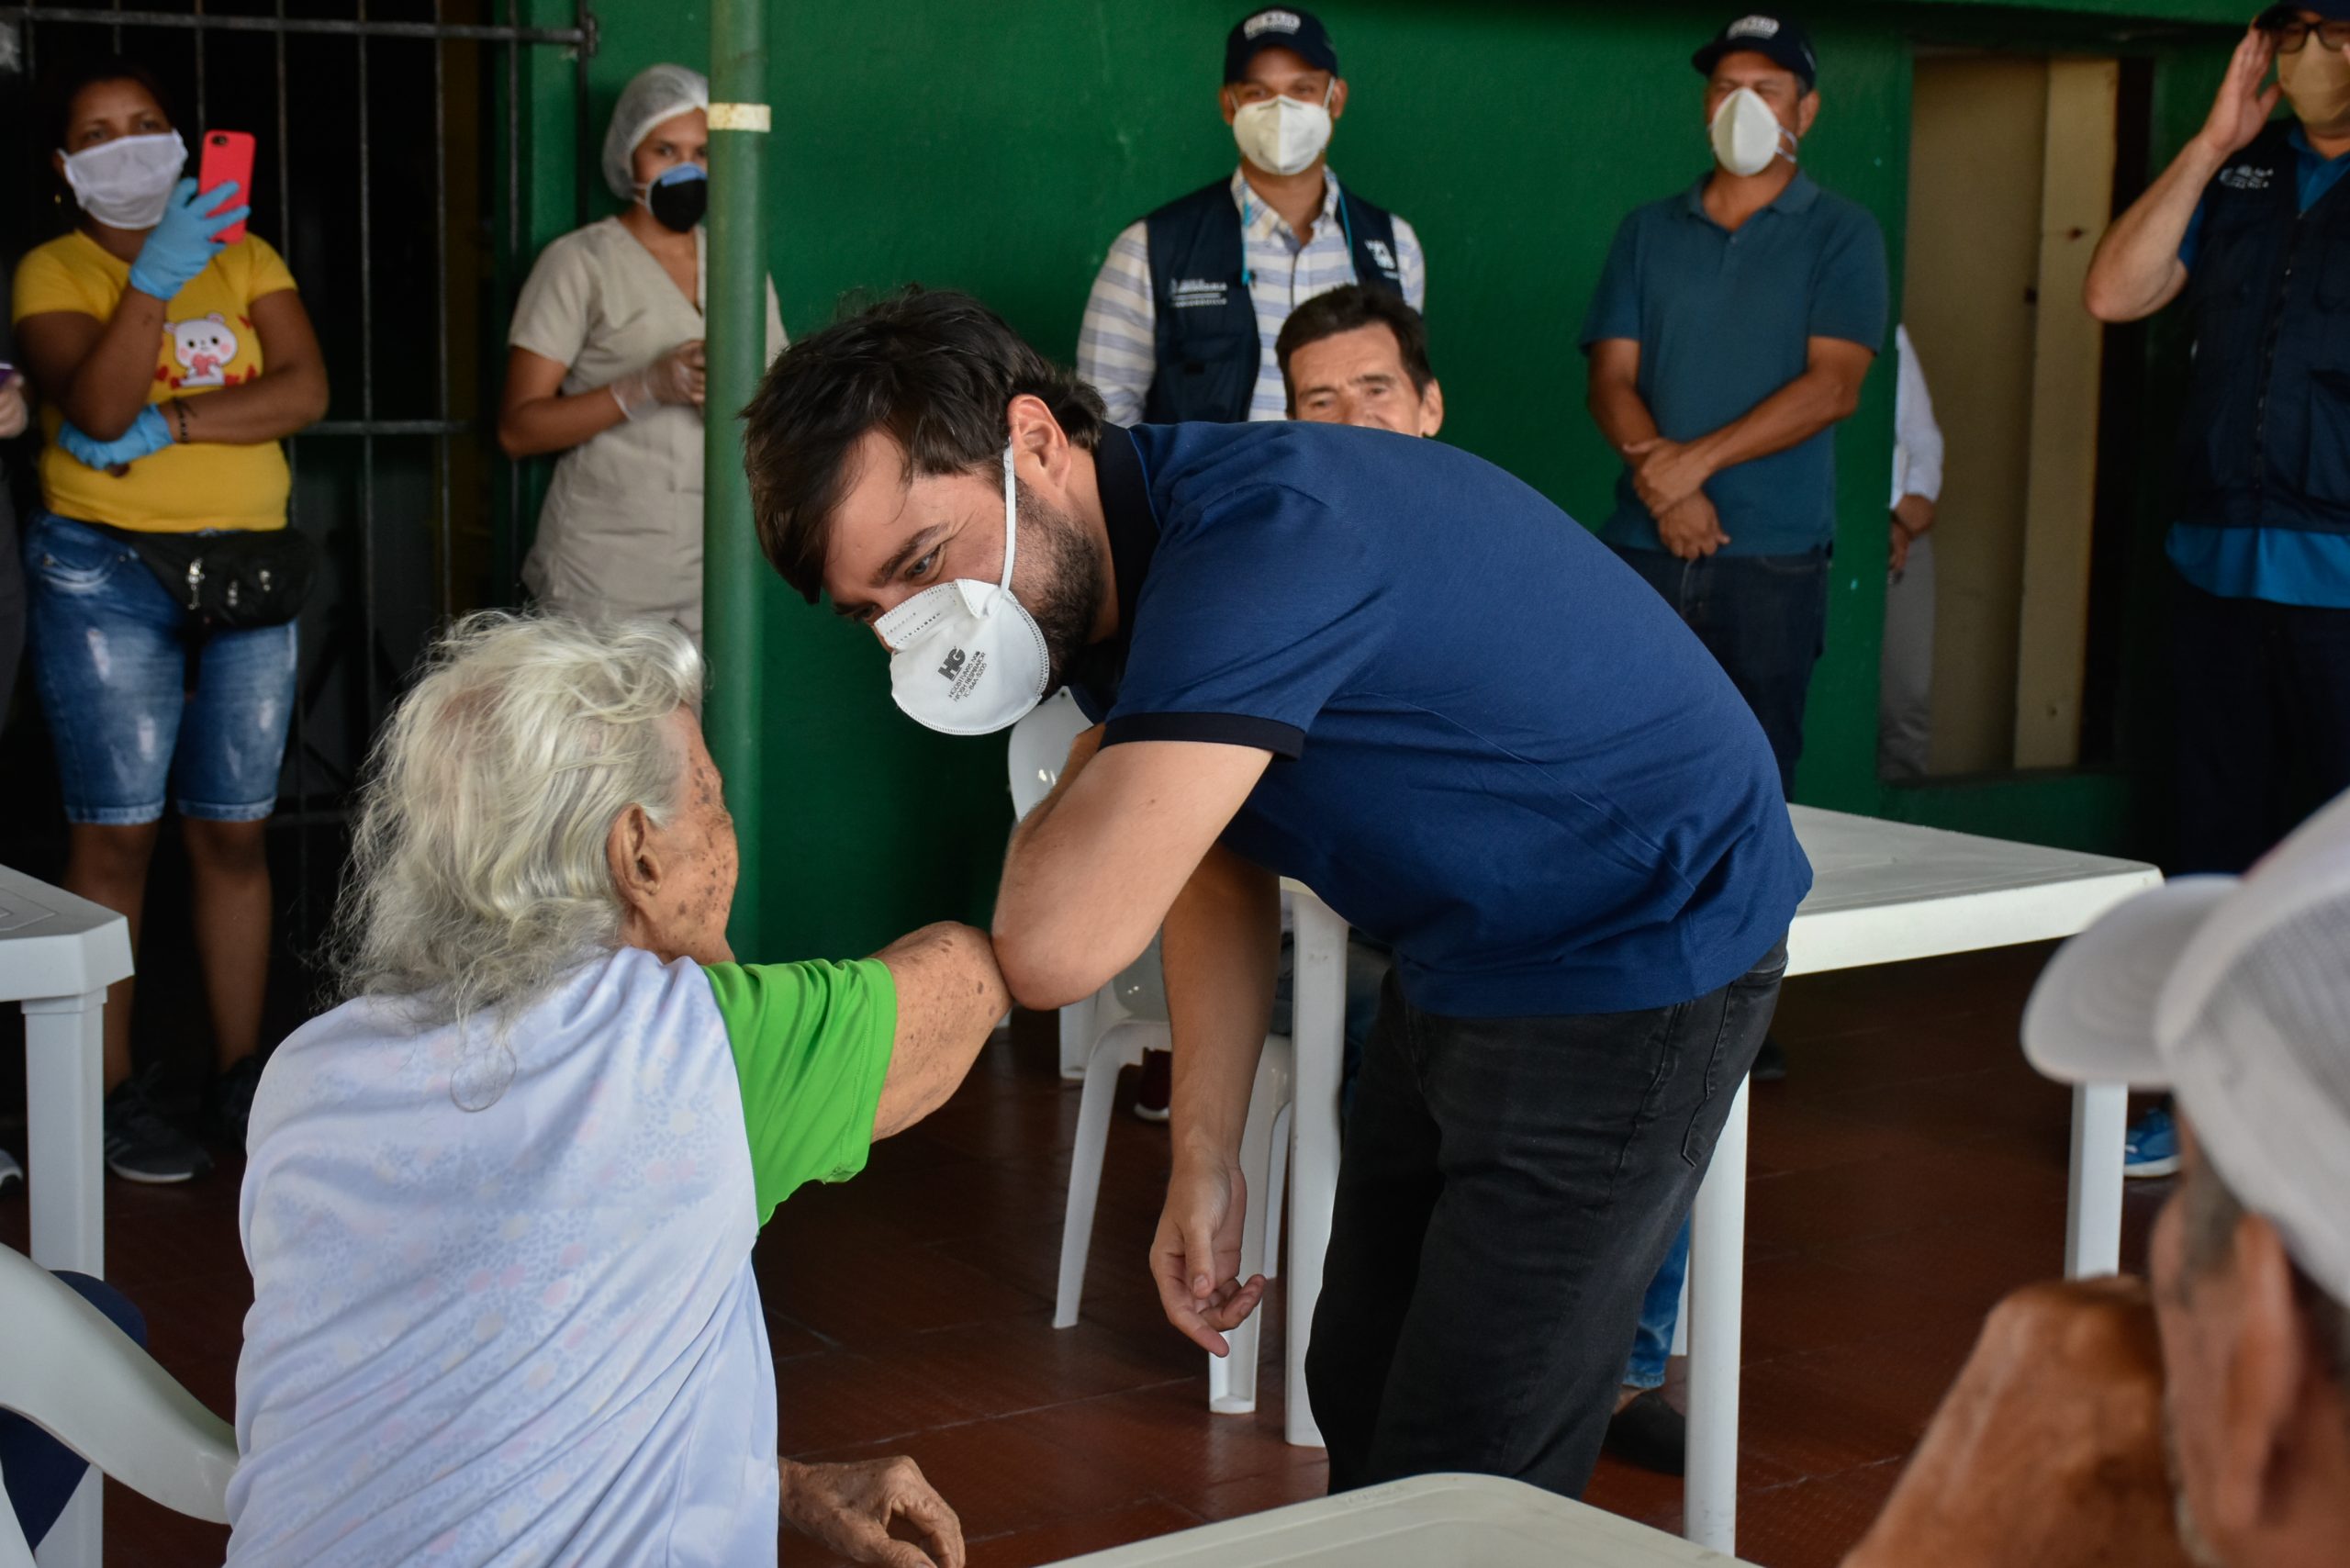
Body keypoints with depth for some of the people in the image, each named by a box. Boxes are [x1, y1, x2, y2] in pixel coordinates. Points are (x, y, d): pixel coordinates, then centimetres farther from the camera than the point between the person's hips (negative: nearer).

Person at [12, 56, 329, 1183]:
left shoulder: (245, 258, 9)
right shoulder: (53, 273, 0)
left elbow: (305, 390, -5)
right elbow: (97, 409, -17)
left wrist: (166, 424, -16)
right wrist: (155, 277, -29)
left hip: (248, 571, 3)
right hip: (107, 573, -3)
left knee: (233, 833, 7)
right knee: (116, 836, -3)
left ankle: (241, 1077, 15)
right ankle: (113, 1096, 3)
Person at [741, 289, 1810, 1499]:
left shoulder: (1259, 529, -33)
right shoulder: (1093, 583, -2)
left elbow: (1055, 949, -38)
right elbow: (1219, 870, 12)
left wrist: (1091, 762, -17)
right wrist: (1205, 1160, 6)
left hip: (1633, 969, -9)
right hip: (1454, 966, 9)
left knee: (1459, 1489, -8)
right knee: (1360, 1408, 18)